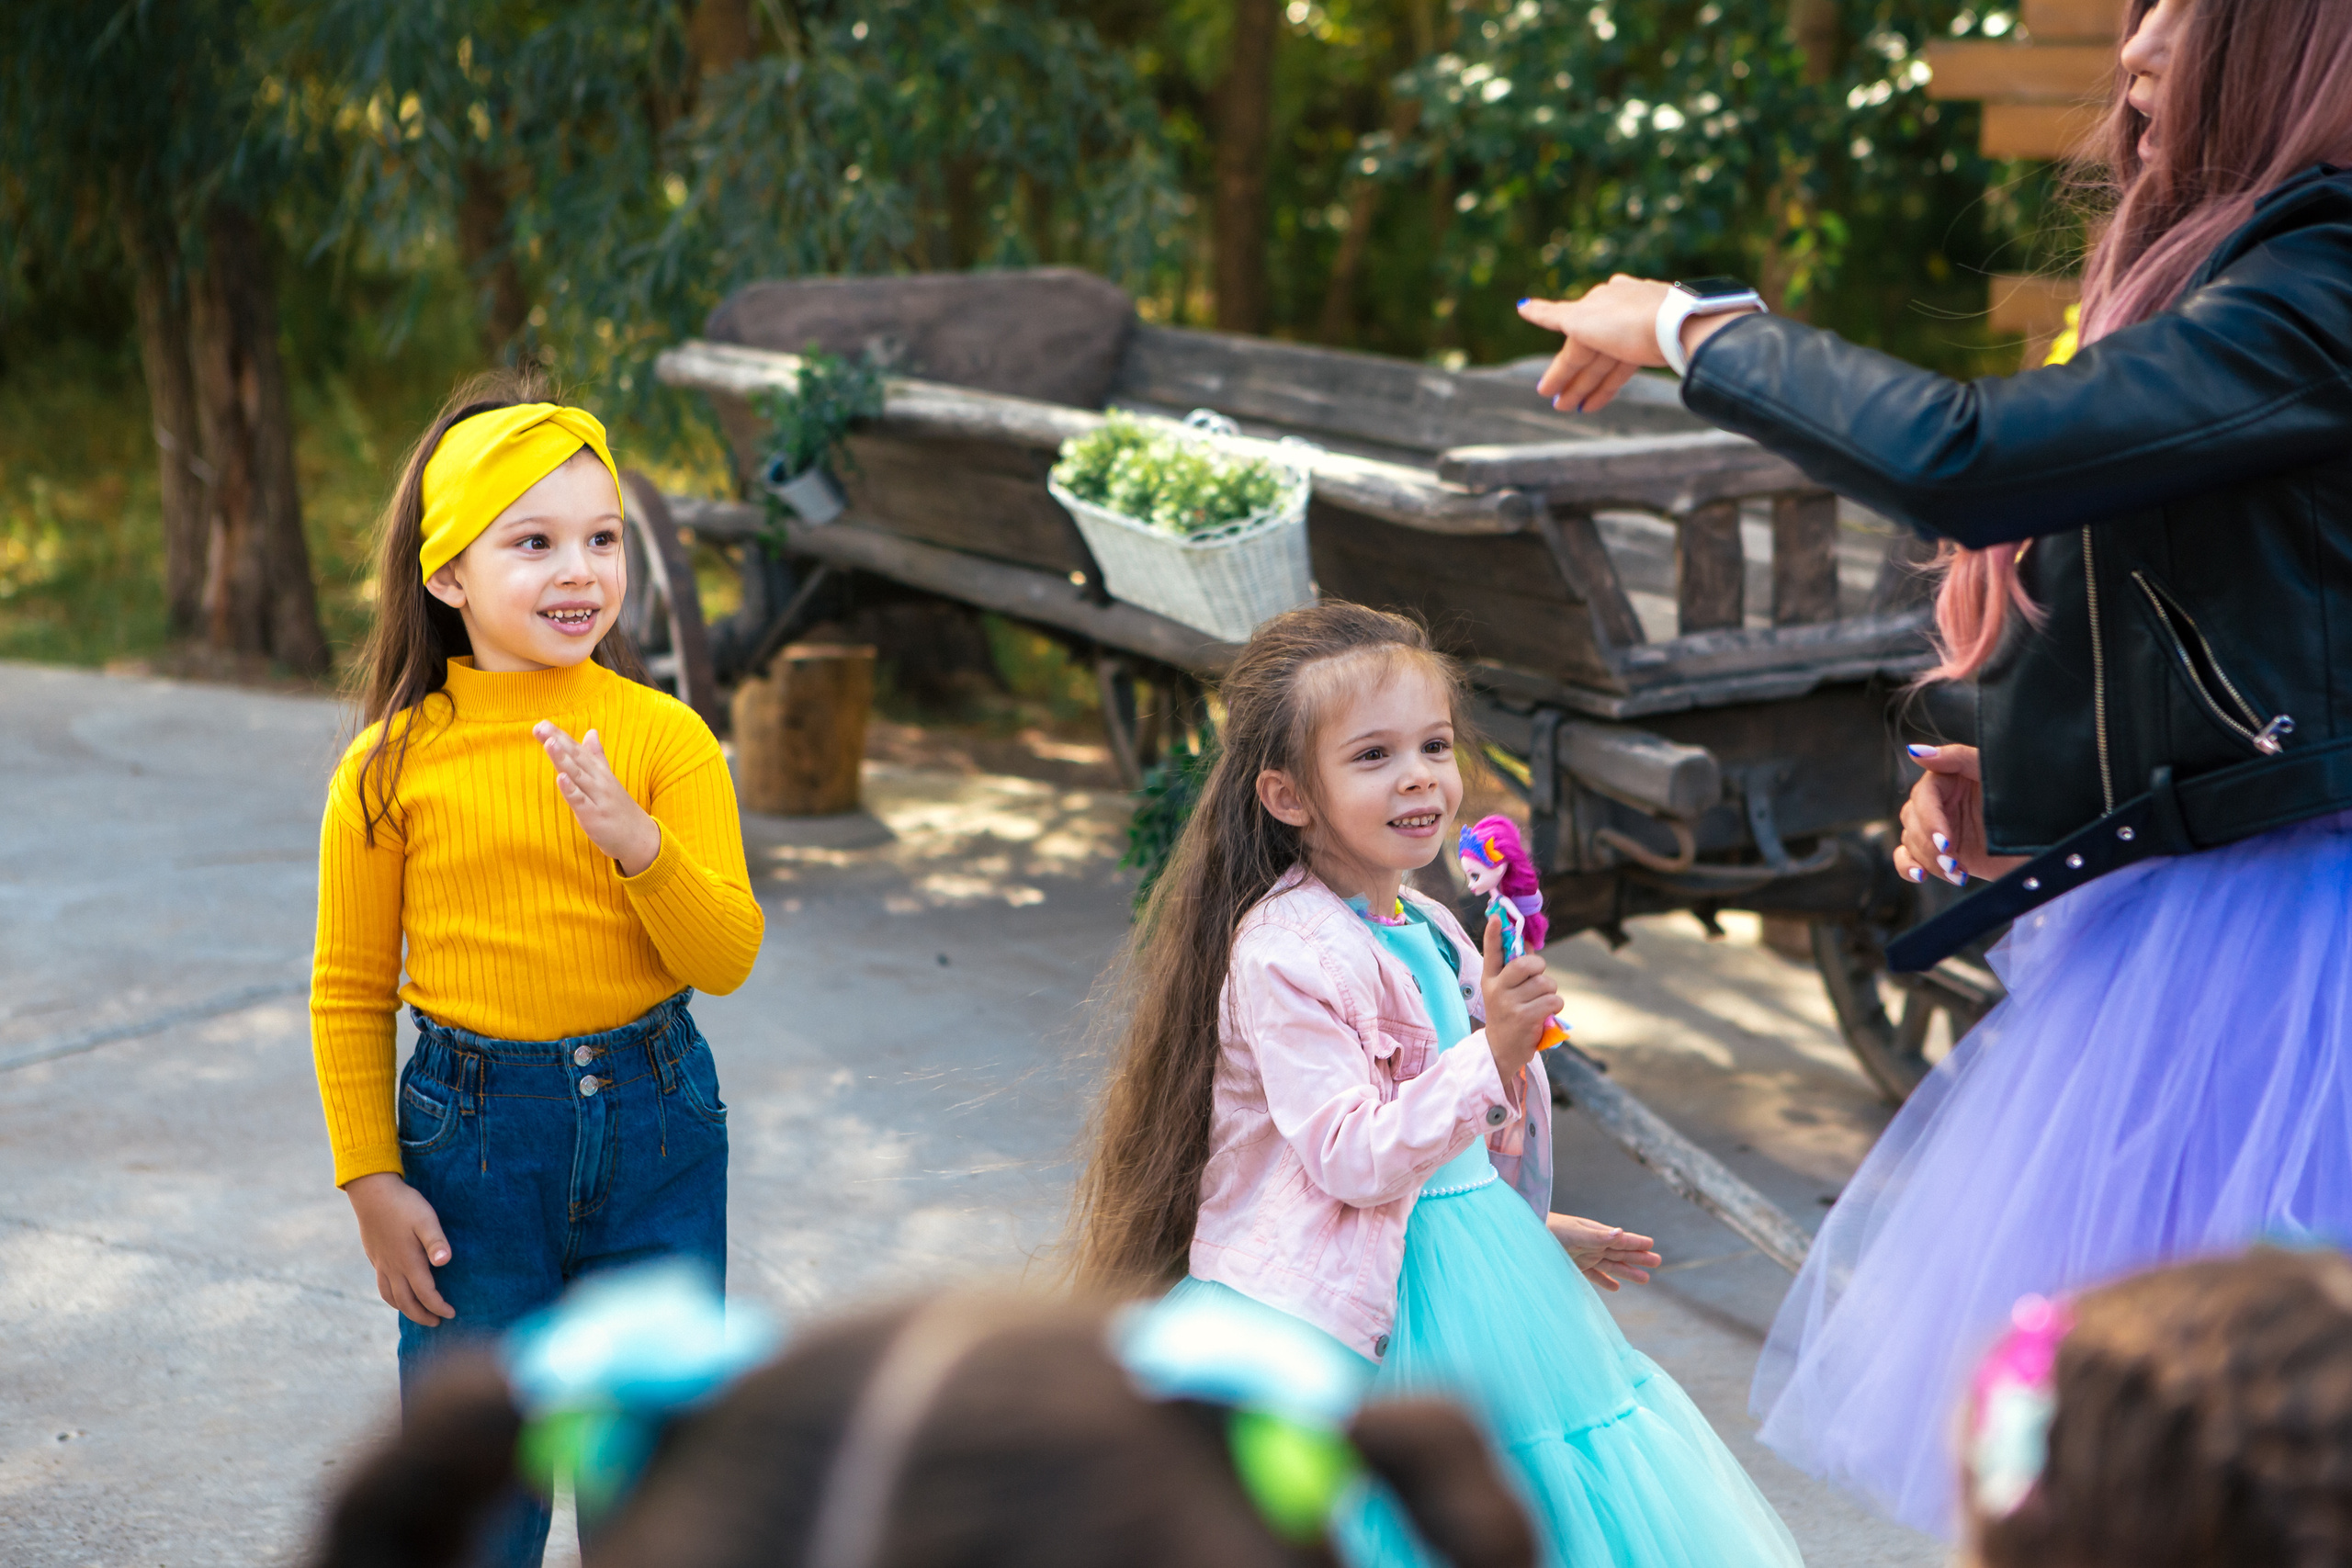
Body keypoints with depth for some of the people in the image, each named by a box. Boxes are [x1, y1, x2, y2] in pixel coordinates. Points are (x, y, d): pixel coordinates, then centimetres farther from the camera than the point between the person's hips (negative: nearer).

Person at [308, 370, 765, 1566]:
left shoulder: (665, 738, -6)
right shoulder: (393, 765, -7)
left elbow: (727, 959, -10)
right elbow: (350, 991, 1)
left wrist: (636, 842, -26)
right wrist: (371, 1181, -1)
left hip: (654, 1118, 1)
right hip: (470, 1129, -1)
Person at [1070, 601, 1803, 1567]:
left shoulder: (1423, 930, 8)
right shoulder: (1286, 955, -20)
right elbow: (1350, 1159, -25)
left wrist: (1534, 1229, 24)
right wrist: (1491, 1056, -32)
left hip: (1465, 1285, 9)